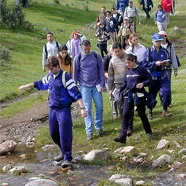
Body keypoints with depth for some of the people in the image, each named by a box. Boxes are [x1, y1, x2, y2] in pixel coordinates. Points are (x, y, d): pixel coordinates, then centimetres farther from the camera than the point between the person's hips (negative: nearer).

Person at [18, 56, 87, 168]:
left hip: (64, 110, -8)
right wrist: (26, 86, 37)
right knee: (53, 133, 14)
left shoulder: (65, 77, -15)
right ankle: (64, 152, 33)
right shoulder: (49, 77, 8)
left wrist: (82, 108, -27)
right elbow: (40, 84, 28)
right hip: (53, 109, 8)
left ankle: (67, 159, -4)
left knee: (65, 134, -10)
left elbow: (76, 93, -20)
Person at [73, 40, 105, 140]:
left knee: (99, 107, 5)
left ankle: (99, 127, 22)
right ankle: (89, 131, 4)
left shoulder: (96, 56, -1)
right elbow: (75, 73, 4)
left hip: (96, 85, 1)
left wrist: (102, 84, -1)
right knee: (87, 109, 0)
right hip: (85, 87, -1)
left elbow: (101, 70, 3)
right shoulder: (78, 58, -2)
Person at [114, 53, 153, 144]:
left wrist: (143, 83, -22)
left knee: (142, 114, 9)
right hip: (128, 95, 4)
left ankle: (148, 132, 32)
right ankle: (122, 136, -10)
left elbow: (149, 79, -4)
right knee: (125, 115, -6)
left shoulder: (141, 69, -8)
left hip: (139, 95, -4)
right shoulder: (127, 71, 8)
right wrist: (119, 90, 2)